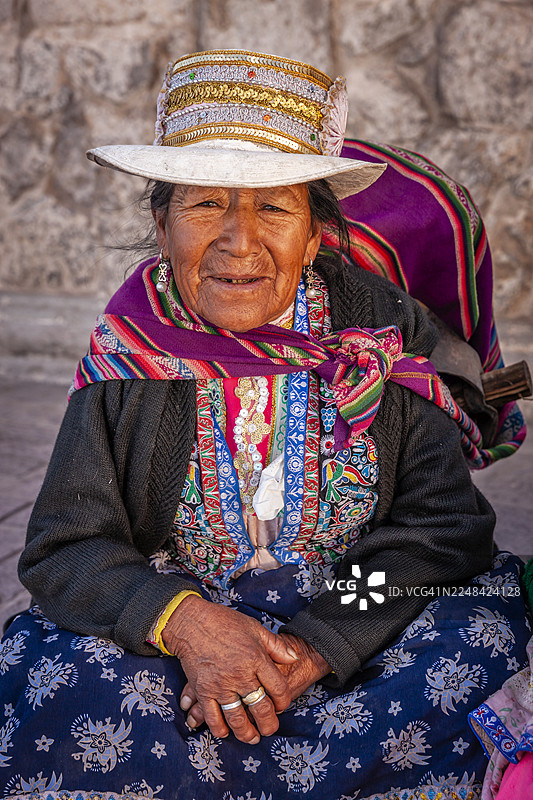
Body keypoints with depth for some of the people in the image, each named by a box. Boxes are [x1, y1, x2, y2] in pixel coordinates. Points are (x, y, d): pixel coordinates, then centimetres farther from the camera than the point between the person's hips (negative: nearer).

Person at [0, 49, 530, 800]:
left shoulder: (377, 338, -4)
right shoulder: (129, 358, -4)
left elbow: (443, 524, -9)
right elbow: (66, 548, -6)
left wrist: (317, 646, -23)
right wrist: (183, 620, -27)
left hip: (355, 622, 1)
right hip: (169, 631, 0)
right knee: (64, 687, -29)